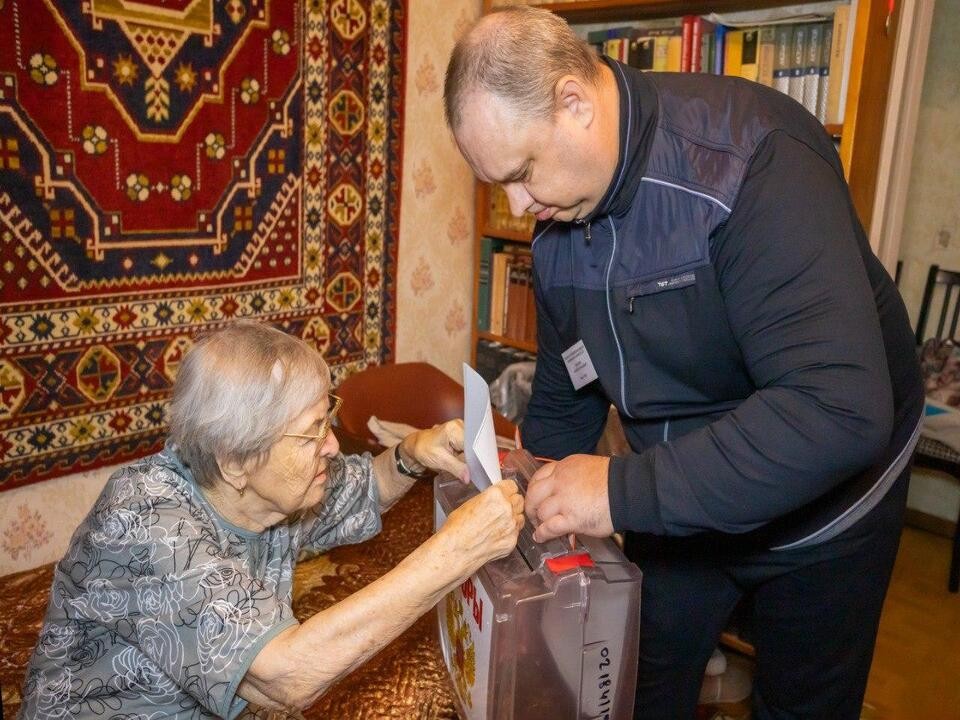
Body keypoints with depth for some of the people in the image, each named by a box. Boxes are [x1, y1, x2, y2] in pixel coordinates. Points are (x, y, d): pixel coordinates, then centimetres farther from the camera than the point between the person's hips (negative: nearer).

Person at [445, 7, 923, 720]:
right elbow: (563, 400, 4)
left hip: (819, 501, -5)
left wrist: (627, 492, -38)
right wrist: (532, 506, 0)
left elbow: (843, 411, -40)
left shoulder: (753, 161, -32)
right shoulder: (556, 217, -8)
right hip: (681, 503, 6)